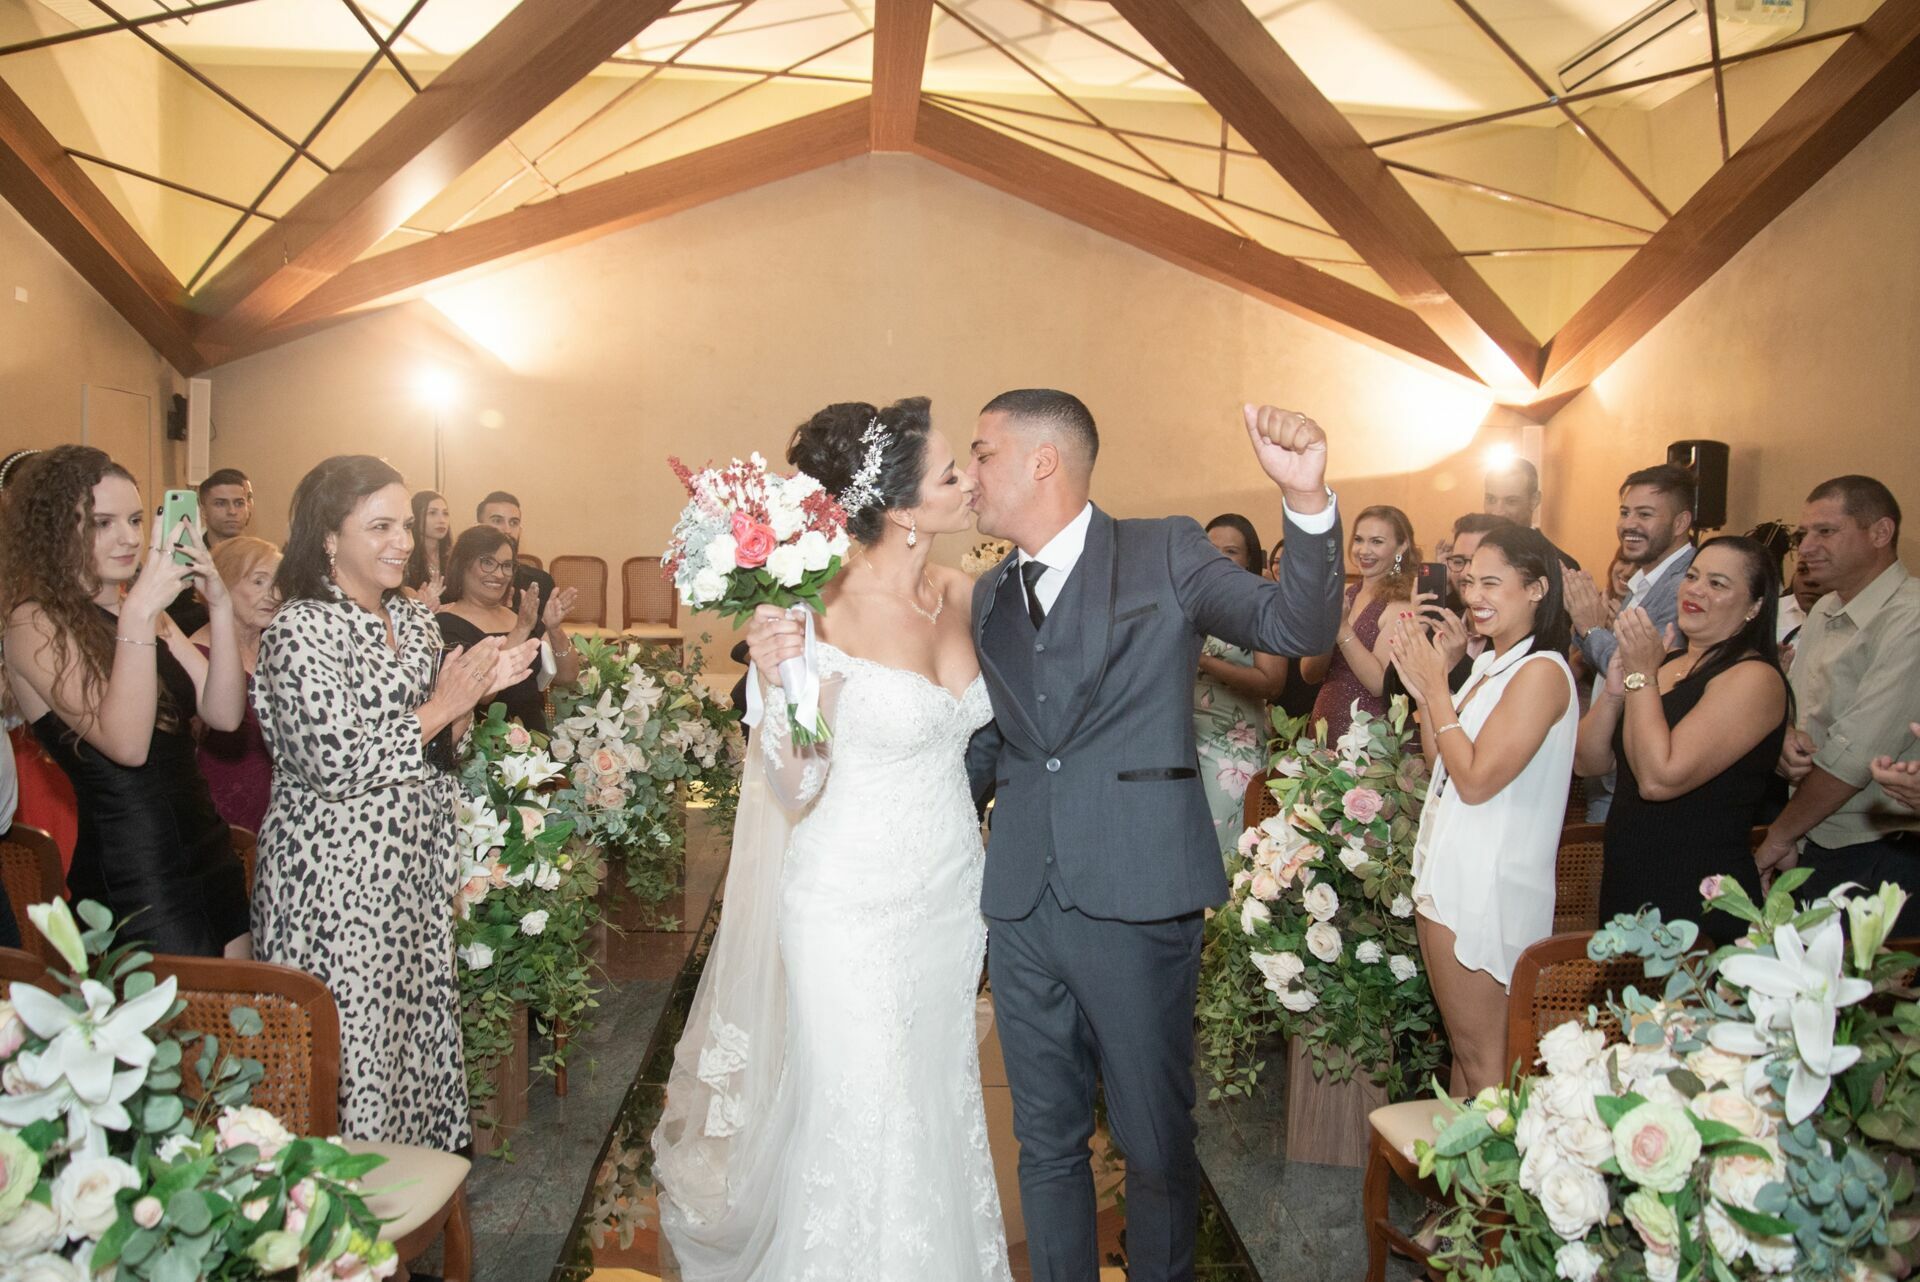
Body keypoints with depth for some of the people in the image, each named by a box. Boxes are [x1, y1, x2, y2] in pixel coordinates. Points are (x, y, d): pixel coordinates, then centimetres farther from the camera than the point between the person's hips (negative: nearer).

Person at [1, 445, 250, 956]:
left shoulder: (145, 609, 10)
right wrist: (137, 616, -28)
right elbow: (127, 744, -23)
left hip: (208, 852, 7)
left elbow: (224, 713, -1)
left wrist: (219, 607, -11)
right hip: (132, 882, -7)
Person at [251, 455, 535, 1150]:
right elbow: (334, 761, -23)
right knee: (353, 1044, 4)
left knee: (418, 1023, 15)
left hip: (415, 862, 7)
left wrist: (479, 687, -2)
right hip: (337, 875, -7)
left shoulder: (415, 618, 9)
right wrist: (440, 708, -15)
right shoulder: (300, 628, -14)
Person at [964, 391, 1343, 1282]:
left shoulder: (1164, 554, -2)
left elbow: (1297, 628, -11)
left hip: (1137, 899, -4)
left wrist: (1308, 500, -26)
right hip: (1020, 907, 4)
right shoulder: (987, 596, 12)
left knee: (1155, 1140, 11)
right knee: (1046, 1141, 16)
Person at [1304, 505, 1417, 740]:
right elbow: (1310, 674, 0)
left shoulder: (1399, 605, -11)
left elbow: (1379, 684, -20)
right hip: (1324, 727, 5)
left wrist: (1343, 628, -25)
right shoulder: (1345, 596, 5)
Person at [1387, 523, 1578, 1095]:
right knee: (1462, 1047, 19)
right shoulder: (1487, 664, 12)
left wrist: (1436, 687, -13)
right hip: (1447, 876, 9)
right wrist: (1423, 689, 3)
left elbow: (1476, 780, -20)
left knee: (1483, 1056, 3)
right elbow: (1441, 766, 15)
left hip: (1486, 887, -9)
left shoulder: (1542, 672, -16)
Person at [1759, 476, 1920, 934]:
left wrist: (1776, 839, -10)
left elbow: (1854, 754, -21)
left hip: (1881, 859, -7)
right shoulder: (1825, 611, 8)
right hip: (1816, 844, 7)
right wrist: (1790, 740, -10)